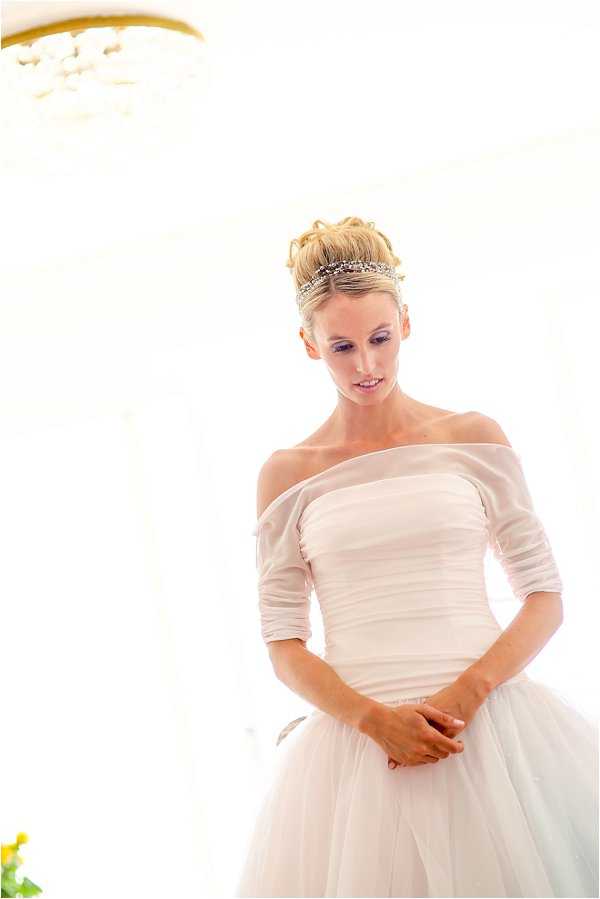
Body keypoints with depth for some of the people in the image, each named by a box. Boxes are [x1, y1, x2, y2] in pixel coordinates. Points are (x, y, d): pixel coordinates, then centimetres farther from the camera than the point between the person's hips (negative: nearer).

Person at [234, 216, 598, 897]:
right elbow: (284, 644, 3)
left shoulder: (472, 438, 6)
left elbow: (545, 597, 4)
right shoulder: (287, 474, 6)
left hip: (491, 725, 0)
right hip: (355, 736, 0)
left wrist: (466, 693, -12)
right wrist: (374, 718, -12)